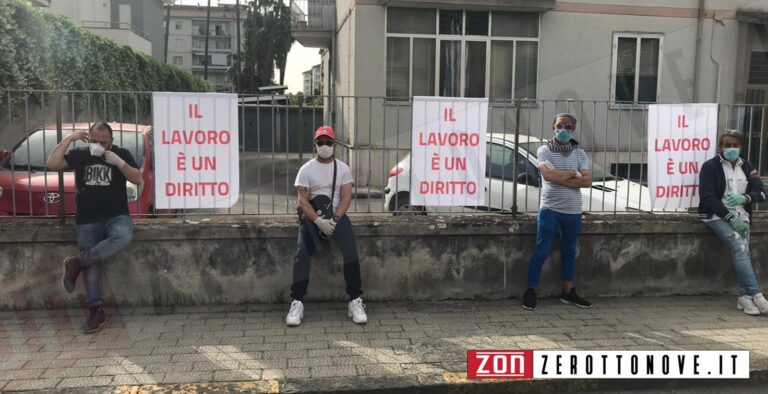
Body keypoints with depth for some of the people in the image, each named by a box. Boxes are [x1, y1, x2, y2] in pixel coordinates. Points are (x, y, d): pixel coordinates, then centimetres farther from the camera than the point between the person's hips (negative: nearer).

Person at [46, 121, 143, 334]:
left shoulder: (121, 154, 6)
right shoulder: (78, 155, 9)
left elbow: (138, 179, 0)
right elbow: (52, 164, -5)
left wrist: (119, 163, -13)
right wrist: (68, 139, -7)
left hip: (116, 216, -1)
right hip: (87, 221, 1)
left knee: (123, 237, -34)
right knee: (92, 265, -7)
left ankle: (78, 262, -19)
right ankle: (96, 310, -1)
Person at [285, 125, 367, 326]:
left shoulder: (343, 168, 6)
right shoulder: (306, 169, 1)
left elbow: (346, 197, -3)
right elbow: (302, 200, -7)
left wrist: (334, 219, -19)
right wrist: (318, 221, -22)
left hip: (337, 217, 1)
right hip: (312, 217, 0)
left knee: (351, 253, -16)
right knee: (301, 256, -17)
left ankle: (355, 301, -8)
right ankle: (297, 302, -11)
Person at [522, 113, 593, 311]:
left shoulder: (580, 153, 7)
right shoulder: (544, 150, -3)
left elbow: (587, 181, -5)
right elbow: (548, 175, -19)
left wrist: (559, 178, -13)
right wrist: (573, 173, -8)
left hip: (573, 211, 4)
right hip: (550, 209, -4)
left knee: (569, 252, 14)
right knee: (541, 252, -1)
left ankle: (568, 293, 25)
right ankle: (530, 292, 8)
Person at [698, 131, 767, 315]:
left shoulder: (747, 167, 13)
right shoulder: (710, 167, -2)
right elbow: (707, 198, -10)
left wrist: (744, 198, -13)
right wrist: (730, 217, -16)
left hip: (741, 215, 5)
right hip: (717, 215, -4)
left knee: (743, 249, -16)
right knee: (739, 246, -24)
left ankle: (745, 297, -13)